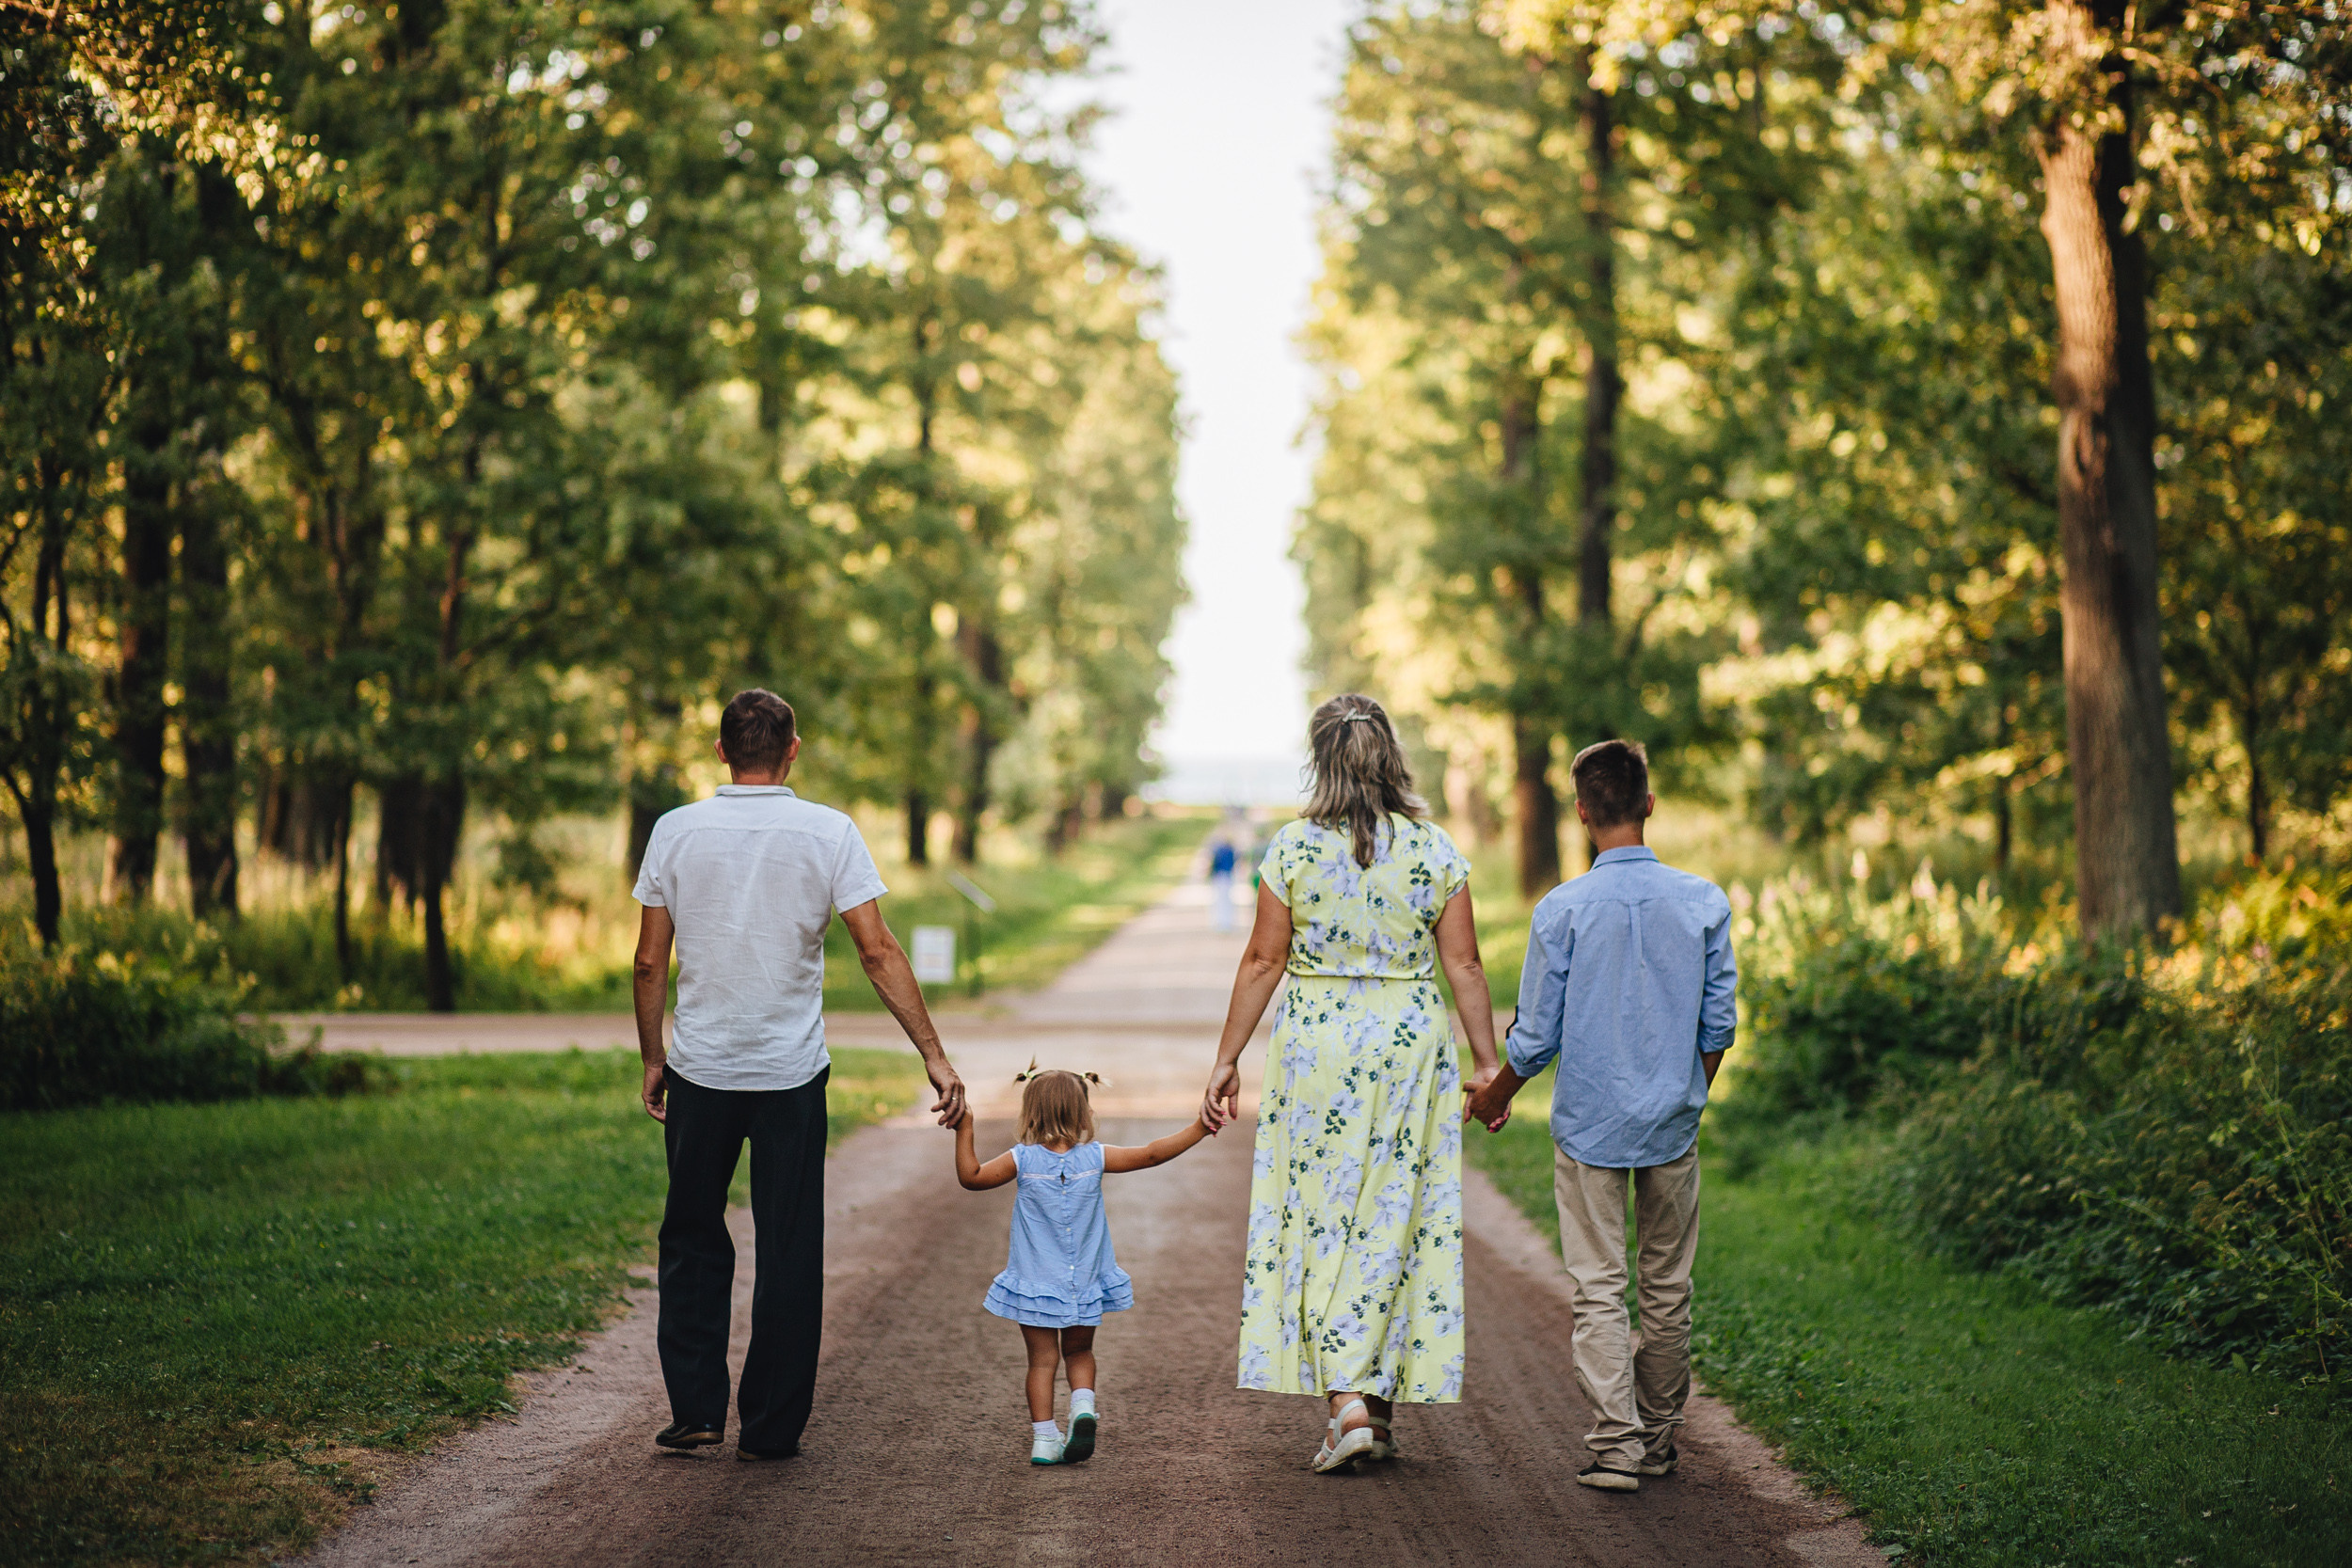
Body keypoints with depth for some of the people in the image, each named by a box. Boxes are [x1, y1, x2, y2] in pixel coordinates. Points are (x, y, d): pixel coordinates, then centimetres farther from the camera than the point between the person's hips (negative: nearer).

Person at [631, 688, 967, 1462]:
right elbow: (878, 951, -10)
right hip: (791, 1075, -1)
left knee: (693, 1240, 16)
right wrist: (934, 1056, -7)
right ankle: (770, 1427, 11)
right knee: (788, 1252, 7)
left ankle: (696, 1411, 15)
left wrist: (653, 1058, 12)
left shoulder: (676, 831, -2)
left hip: (700, 1070, 1)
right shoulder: (829, 832, -6)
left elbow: (649, 963, 0)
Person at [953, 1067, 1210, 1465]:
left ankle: (1044, 1439, 5)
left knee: (1043, 1358, 7)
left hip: (1035, 1282, -1)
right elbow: (1150, 1154, -6)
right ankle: (1084, 1407, -6)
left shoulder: (1022, 1159, -11)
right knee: (1079, 1351, 19)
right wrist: (1200, 1129, 0)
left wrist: (964, 1131, -3)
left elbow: (971, 1177, -8)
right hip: (1083, 1283, 1)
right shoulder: (1096, 1157, -9)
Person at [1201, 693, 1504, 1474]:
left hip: (1315, 1042, -1)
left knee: (1322, 1215, 5)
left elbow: (1263, 962, -4)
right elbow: (1464, 965, -1)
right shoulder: (1435, 851, -1)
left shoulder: (1293, 848, -5)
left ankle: (1347, 1402, -5)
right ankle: (1380, 1399, 15)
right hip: (1411, 1042, 2)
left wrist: (1228, 1059, 3)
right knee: (1395, 1218, 9)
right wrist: (1487, 1061, 6)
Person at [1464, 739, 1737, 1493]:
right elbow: (1718, 1025, 2)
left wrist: (1497, 1093, 13)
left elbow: (1537, 1037, -6)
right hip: (1673, 1122, 2)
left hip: (1590, 1125, -2)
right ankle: (1659, 1438, 23)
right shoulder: (1704, 902, -4)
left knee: (1599, 1288, 2)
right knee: (1667, 1286, 13)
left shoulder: (1563, 909, -11)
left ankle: (1616, 1446, -3)